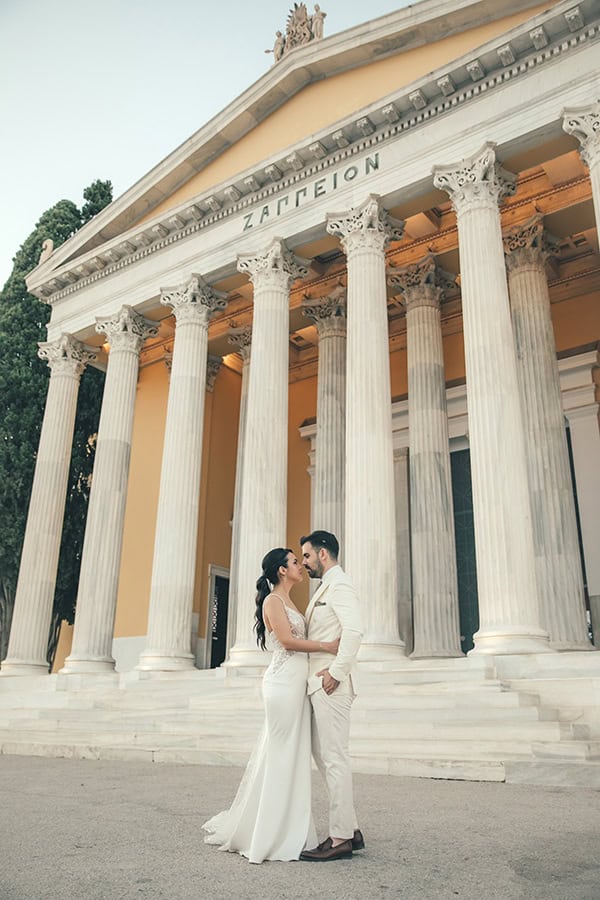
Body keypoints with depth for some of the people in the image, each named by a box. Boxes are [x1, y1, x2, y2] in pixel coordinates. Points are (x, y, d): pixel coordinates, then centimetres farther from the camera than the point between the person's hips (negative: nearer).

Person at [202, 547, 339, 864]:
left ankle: (288, 831, 20)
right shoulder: (273, 600, -8)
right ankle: (272, 836, 5)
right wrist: (326, 646, -14)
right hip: (283, 680, -9)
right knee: (281, 754, -4)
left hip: (297, 683, 9)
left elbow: (297, 639, 15)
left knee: (293, 755, 11)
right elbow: (287, 640, -17)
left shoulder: (288, 602, 19)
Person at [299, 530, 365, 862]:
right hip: (318, 684, 10)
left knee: (334, 758, -4)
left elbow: (354, 631, -24)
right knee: (324, 756, 13)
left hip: (331, 685, -10)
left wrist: (336, 672, -22)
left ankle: (340, 839, 3)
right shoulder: (325, 588, 21)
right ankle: (350, 829, 21)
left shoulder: (339, 585, -10)